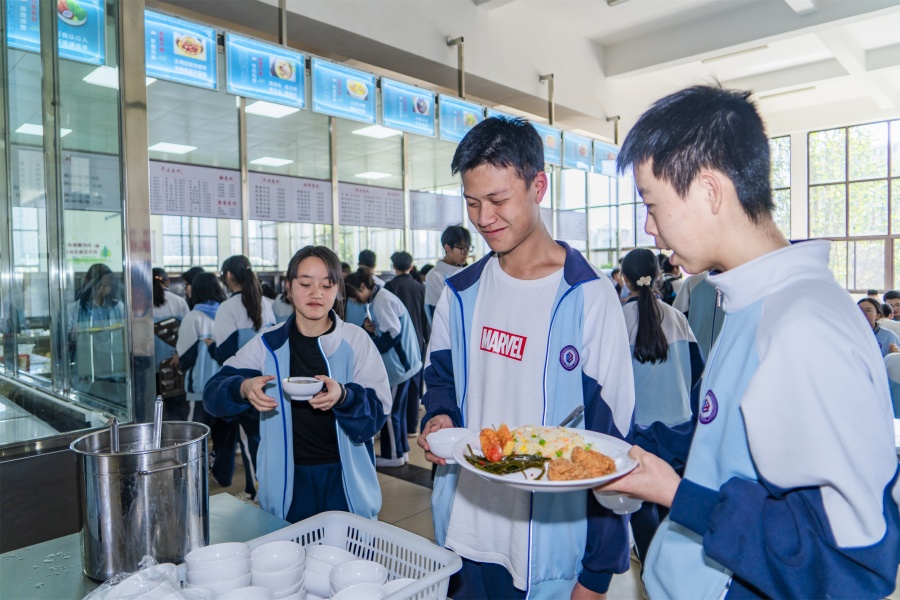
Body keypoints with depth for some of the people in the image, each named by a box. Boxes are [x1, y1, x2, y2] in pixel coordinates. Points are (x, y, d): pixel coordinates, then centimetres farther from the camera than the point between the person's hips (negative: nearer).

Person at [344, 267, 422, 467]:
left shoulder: (383, 301, -19)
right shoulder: (377, 299, 11)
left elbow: (392, 333, -25)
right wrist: (367, 327, -5)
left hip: (397, 364, -10)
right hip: (401, 361, 10)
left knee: (389, 410, 2)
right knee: (396, 409, 17)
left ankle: (393, 454, 15)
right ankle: (401, 451, 28)